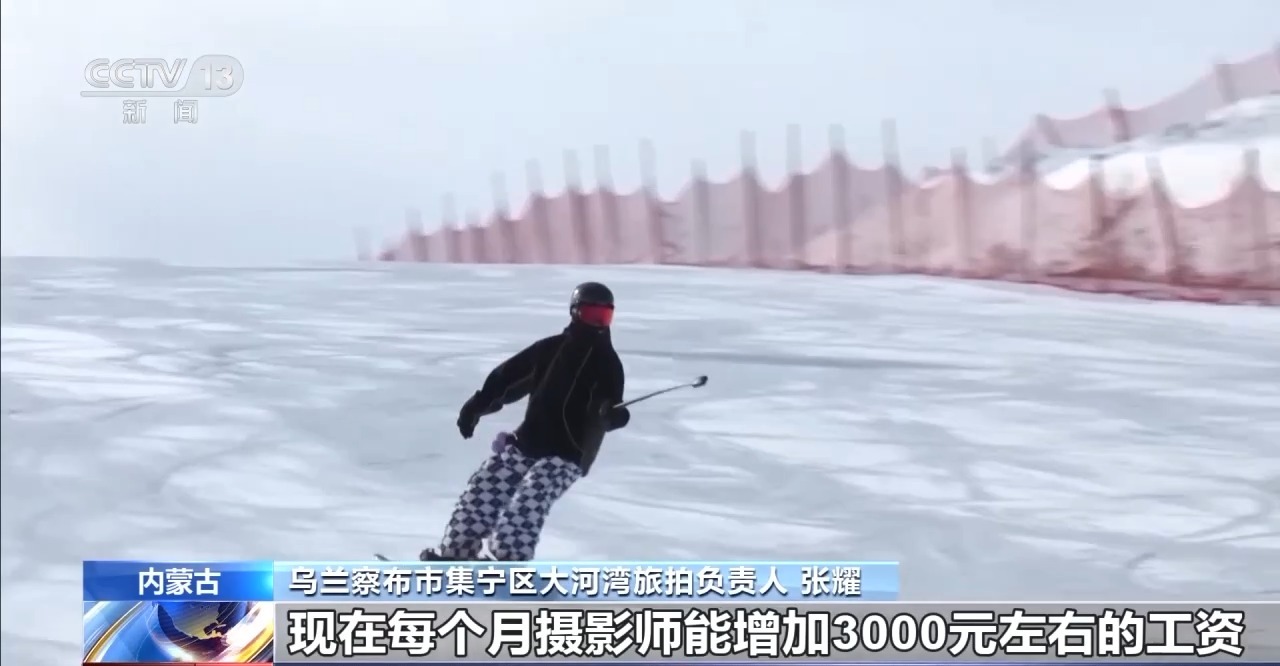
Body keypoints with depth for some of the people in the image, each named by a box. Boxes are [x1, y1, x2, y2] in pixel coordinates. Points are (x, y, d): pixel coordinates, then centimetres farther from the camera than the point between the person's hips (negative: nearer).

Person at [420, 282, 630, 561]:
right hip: (526, 442, 4)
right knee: (483, 488, 0)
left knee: (528, 501, -24)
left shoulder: (607, 363, -2)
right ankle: (456, 552, 12)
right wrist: (477, 405, 5)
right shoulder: (550, 349, 7)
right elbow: (509, 375, 11)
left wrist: (614, 415, -35)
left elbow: (605, 413, -11)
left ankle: (509, 560, -22)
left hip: (567, 455, -4)